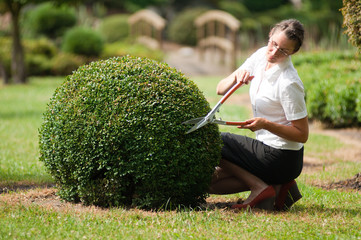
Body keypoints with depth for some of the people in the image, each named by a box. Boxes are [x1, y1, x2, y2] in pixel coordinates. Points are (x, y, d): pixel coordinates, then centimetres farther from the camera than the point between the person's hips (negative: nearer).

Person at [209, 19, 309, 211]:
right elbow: (221, 89, 4)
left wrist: (265, 124, -28)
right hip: (268, 148, 9)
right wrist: (237, 76, -17)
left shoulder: (289, 83, -24)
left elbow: (302, 135, -19)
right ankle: (278, 186, 4)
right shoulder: (262, 56, 0)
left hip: (281, 159, -9)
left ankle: (259, 187, -8)